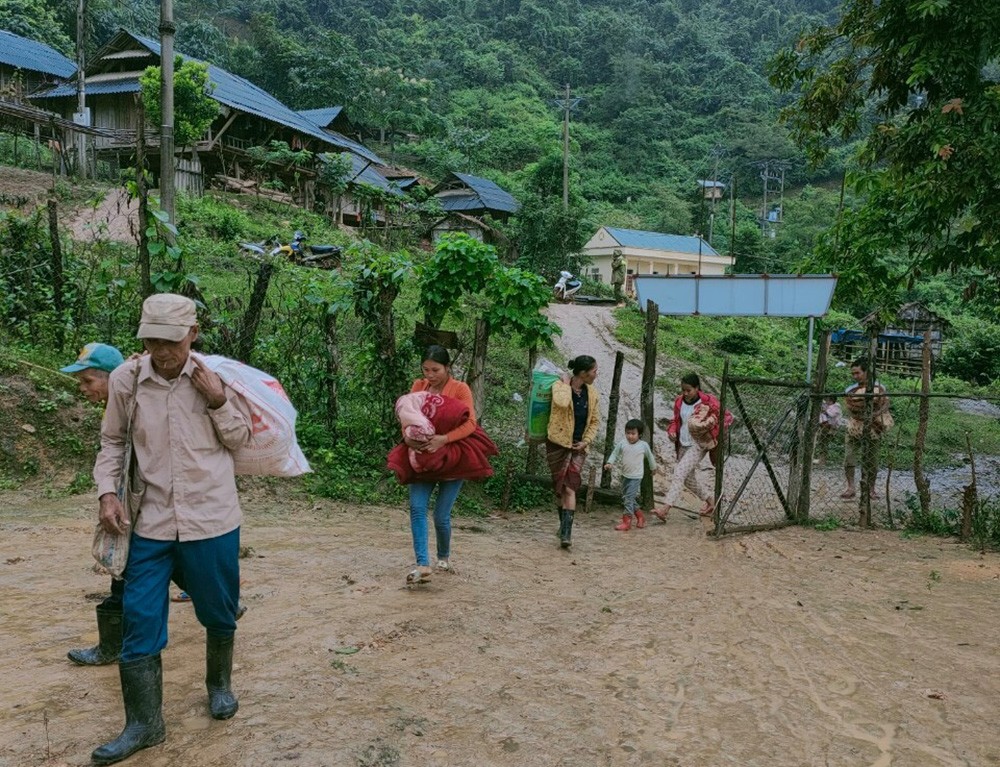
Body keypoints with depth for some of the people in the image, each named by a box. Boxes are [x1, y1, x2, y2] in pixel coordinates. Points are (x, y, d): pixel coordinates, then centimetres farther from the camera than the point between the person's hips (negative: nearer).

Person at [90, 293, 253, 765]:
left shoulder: (216, 377, -6)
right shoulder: (124, 379, -4)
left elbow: (241, 441, 1)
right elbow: (112, 441, 8)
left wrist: (218, 402, -15)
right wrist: (107, 492, -6)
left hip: (212, 518, -1)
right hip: (150, 523, 1)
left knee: (219, 614, 14)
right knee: (139, 621, 2)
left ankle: (219, 685, 40)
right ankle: (144, 724, 18)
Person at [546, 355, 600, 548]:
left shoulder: (592, 393, 3)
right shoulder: (559, 386, -12)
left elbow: (594, 421, 12)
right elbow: (562, 402, -36)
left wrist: (586, 441, -2)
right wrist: (566, 384, -20)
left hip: (578, 447, 3)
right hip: (558, 444, -2)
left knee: (569, 488, -10)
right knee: (561, 488, 7)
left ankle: (566, 532, -14)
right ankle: (565, 526, 26)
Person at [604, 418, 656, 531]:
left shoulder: (643, 445, -9)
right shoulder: (622, 443, -6)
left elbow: (650, 456, 8)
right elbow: (615, 454, 2)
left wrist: (653, 467, 23)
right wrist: (610, 463, -15)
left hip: (636, 476, -5)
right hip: (625, 475, 5)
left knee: (629, 497, -12)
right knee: (624, 497, 14)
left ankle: (627, 521, -5)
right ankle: (639, 515, 31)